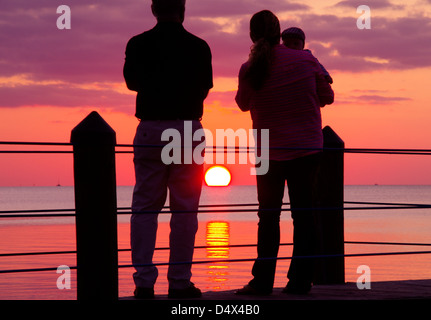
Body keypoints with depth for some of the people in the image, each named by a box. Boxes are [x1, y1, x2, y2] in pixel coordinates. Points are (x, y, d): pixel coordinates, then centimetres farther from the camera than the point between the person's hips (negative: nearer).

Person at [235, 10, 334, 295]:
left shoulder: (249, 70, -11)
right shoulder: (306, 60, -7)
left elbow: (244, 104, 8)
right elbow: (327, 98, 6)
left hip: (270, 152, -1)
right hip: (308, 148, 1)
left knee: (269, 215, 10)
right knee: (303, 213, 7)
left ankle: (263, 281, 7)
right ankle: (300, 280, 5)